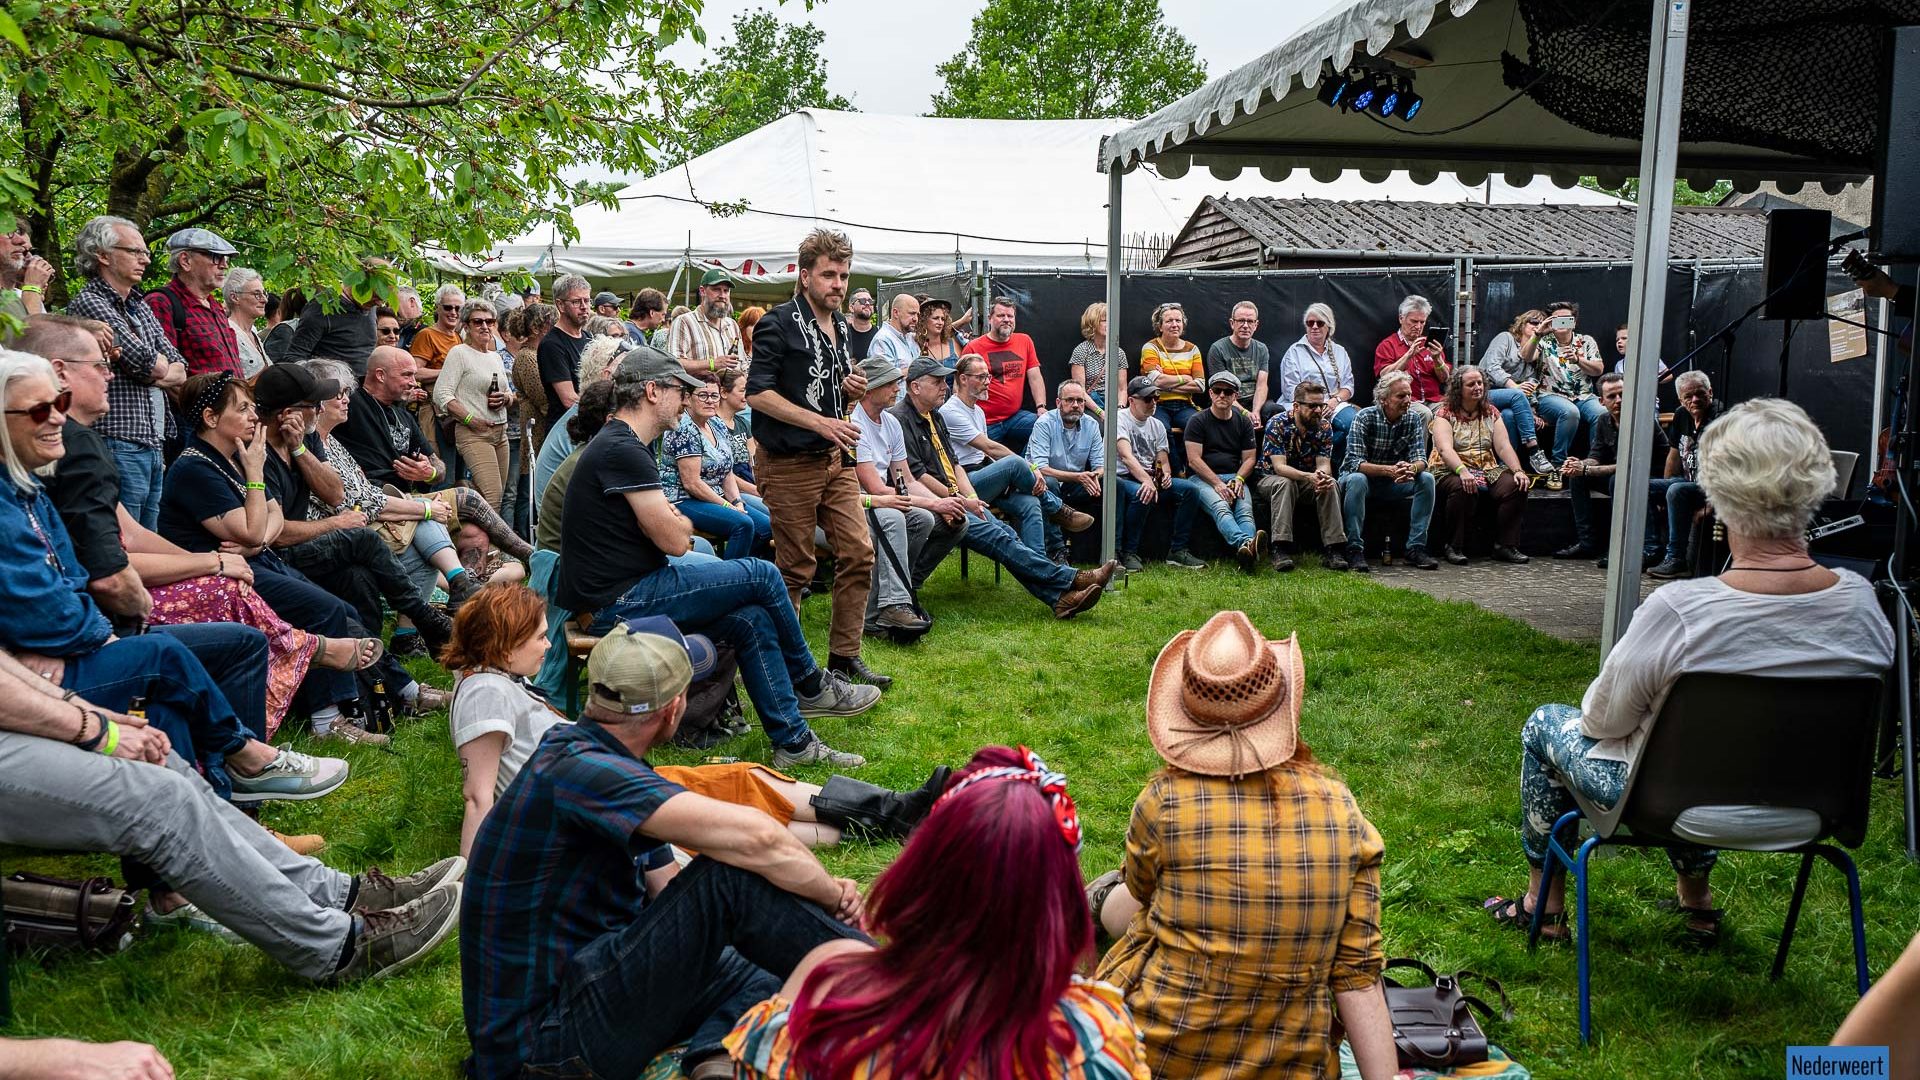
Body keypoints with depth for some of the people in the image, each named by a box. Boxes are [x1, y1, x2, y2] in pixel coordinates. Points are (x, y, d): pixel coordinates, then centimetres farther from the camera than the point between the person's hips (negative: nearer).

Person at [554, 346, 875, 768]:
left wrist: (668, 520, -5)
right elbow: (675, 539, -18)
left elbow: (665, 526, 16)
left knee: (753, 620, 0)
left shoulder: (618, 444, 18)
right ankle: (811, 686, 12)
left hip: (627, 594, 10)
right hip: (621, 602, -10)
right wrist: (680, 522, 4)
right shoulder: (622, 451, -18)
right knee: (762, 575, -9)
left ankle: (793, 742, 2)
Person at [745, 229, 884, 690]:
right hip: (790, 464, -7)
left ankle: (844, 656, 13)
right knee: (795, 568, 1)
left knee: (859, 553, 3)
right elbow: (758, 392, -17)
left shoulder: (840, 326, 14)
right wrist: (820, 422, -22)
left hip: (836, 460, 7)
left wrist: (851, 392, 0)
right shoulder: (780, 323, -10)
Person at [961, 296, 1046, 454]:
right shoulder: (973, 347, -3)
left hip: (1015, 416, 3)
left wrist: (1041, 407, -5)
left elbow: (1035, 377, 10)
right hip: (986, 425, -3)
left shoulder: (1024, 341, 11)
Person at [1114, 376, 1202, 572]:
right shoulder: (1120, 418, -8)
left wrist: (1166, 474, -11)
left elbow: (1163, 460, 15)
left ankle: (1177, 550, -9)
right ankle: (1128, 554, -24)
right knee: (1143, 494, -39)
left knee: (1191, 489, -13)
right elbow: (1126, 456, -23)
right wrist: (1146, 480, -37)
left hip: (1151, 477, 7)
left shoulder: (1157, 425, 15)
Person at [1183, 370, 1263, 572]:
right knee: (1220, 507, -35)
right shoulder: (1197, 421, 5)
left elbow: (1249, 458, 16)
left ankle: (1249, 555, -56)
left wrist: (1238, 479, -6)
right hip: (1203, 478, -4)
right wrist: (1217, 484, -14)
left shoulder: (1243, 422, 18)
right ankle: (1244, 543, -63)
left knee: (1245, 510, -28)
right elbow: (1194, 460, -4)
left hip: (1235, 478, 4)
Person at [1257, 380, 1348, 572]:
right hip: (1272, 478, -4)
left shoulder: (1324, 427, -7)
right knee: (1284, 483, -37)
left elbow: (1324, 464, -13)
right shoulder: (1277, 424, -20)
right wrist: (1309, 477, -45)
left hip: (1309, 478, 4)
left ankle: (1332, 549, -28)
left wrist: (1322, 475, -40)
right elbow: (1279, 467, -28)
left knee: (1331, 484, -26)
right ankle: (1281, 550, -41)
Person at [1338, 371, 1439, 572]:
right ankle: (1355, 550, -33)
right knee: (1356, 480, -37)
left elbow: (1420, 459, -11)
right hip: (1364, 477, -4)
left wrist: (1412, 469, -38)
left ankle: (1416, 548, -17)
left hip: (1394, 482, 4)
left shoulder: (1413, 419, -5)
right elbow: (1355, 463, -27)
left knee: (1426, 479, -19)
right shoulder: (1365, 418, -19)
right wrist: (1388, 470, -43)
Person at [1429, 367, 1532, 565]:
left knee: (1514, 486, -23)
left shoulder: (1491, 413, 14)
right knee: (1463, 489, -37)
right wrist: (1462, 471, -35)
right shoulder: (1445, 413, -1)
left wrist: (1518, 471, -14)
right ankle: (1454, 547, -24)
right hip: (1450, 470, -5)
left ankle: (1505, 546, -17)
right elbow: (1445, 449, -17)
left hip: (1487, 469, 5)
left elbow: (1503, 446, 4)